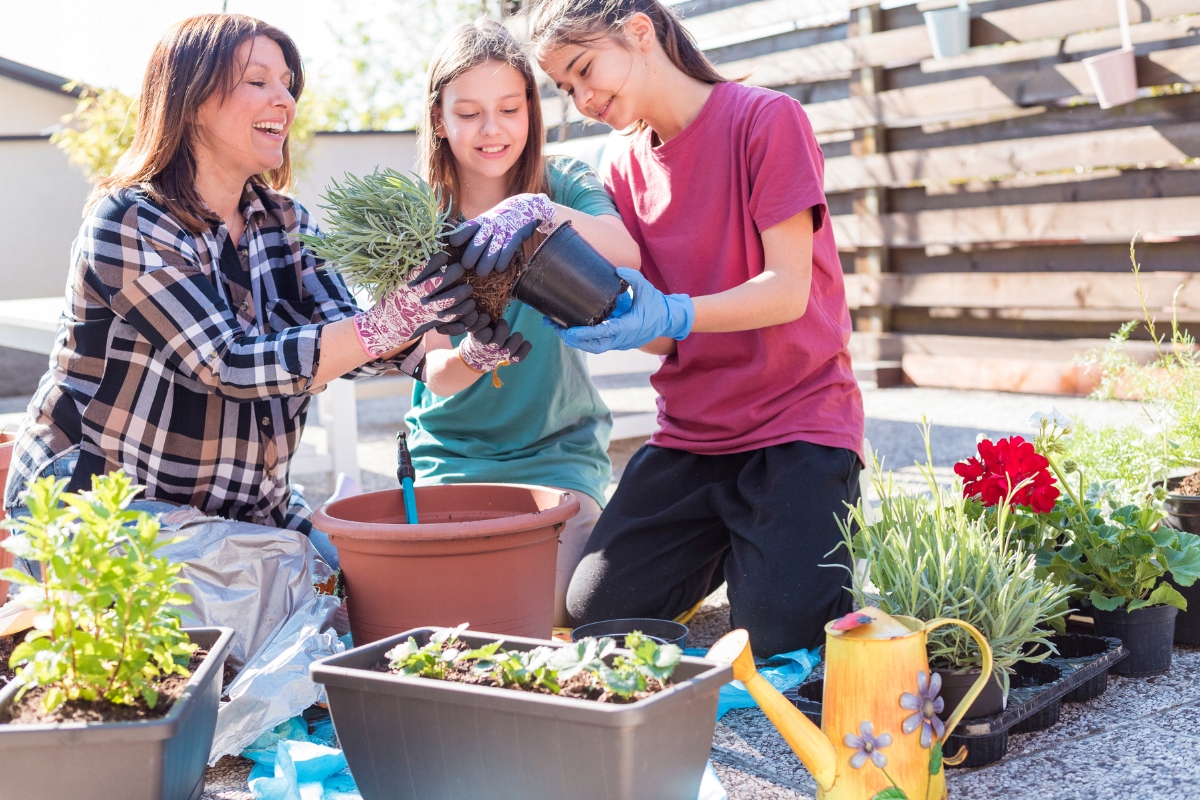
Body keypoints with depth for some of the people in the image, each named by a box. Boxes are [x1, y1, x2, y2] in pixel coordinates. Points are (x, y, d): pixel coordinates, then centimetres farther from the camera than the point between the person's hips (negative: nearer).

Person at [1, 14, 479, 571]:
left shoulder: (286, 223, 4)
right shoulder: (128, 223, -16)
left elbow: (346, 343, -8)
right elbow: (232, 366, -26)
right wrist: (393, 320, -34)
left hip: (243, 514, 6)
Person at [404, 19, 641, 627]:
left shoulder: (563, 184, -3)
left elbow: (626, 253, -26)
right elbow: (435, 374, -10)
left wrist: (539, 209, -44)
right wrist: (475, 355, -33)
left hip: (557, 448, -1)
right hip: (451, 454, 2)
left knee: (545, 612, -22)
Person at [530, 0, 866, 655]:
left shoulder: (767, 119, -9)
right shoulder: (625, 171, 8)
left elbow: (788, 291, -16)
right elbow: (663, 335, 3)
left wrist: (672, 314, -32)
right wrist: (595, 317, -19)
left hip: (796, 422, -5)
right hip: (689, 434, 6)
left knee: (783, 641, -15)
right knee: (594, 612, -3)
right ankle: (723, 552, 23)